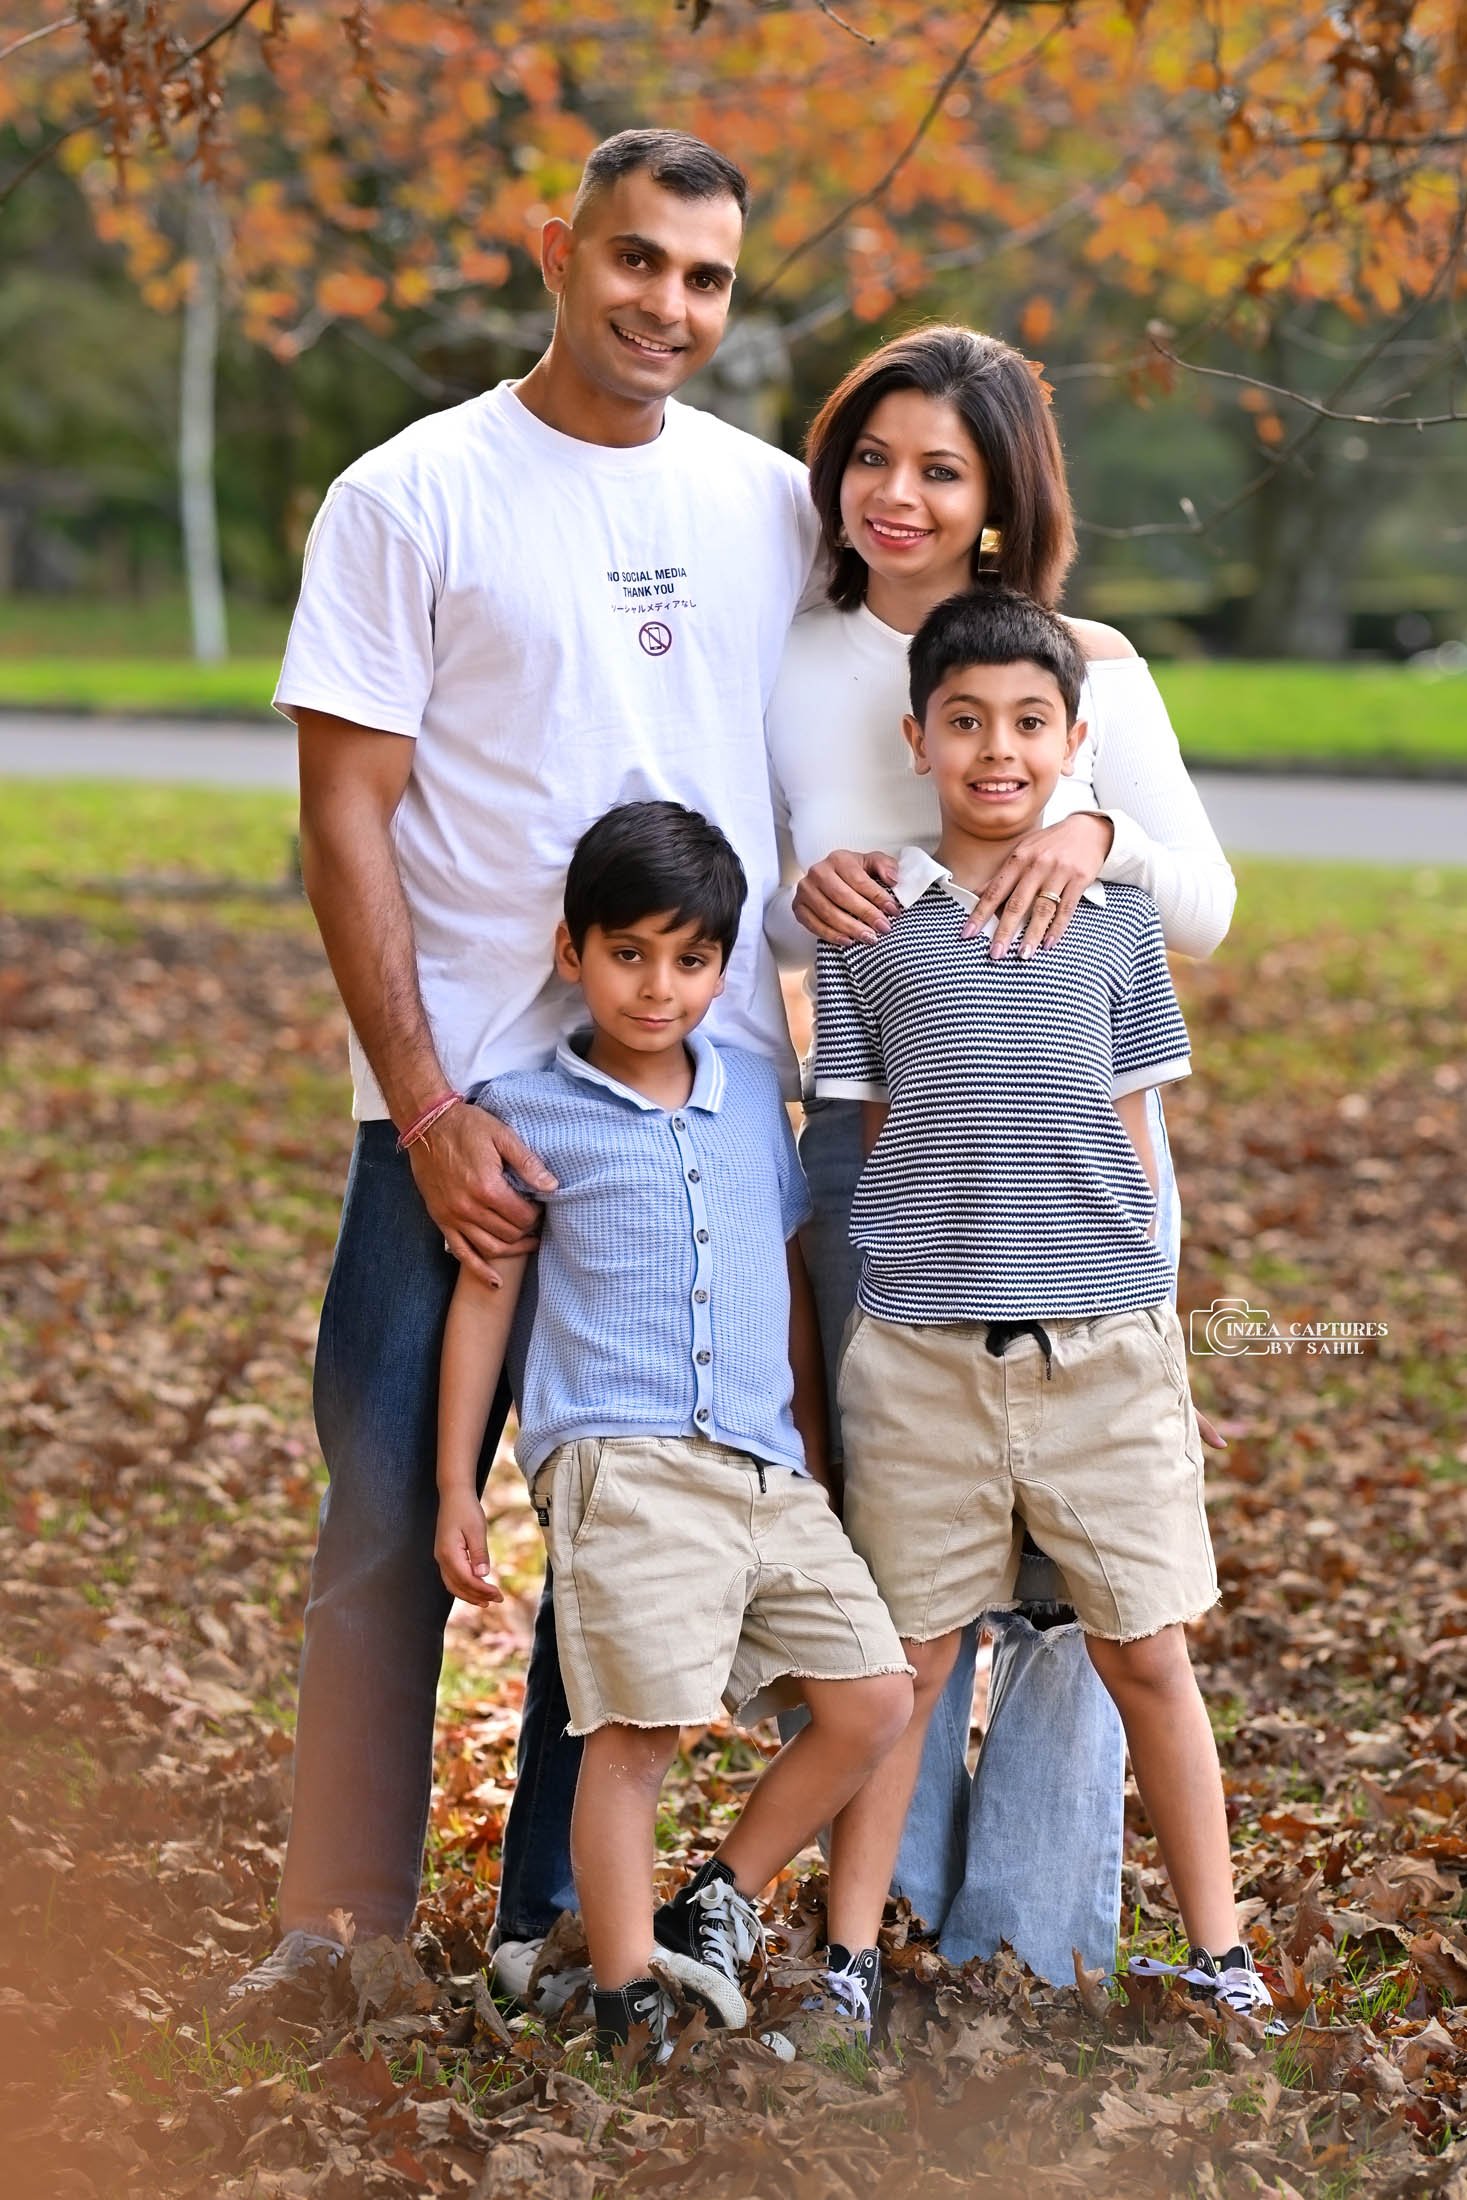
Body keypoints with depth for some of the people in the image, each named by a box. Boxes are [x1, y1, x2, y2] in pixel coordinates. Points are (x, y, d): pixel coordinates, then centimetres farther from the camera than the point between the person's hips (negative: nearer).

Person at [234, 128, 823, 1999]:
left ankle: (561, 1916, 21)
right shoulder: (414, 495, -3)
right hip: (464, 1098, -3)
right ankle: (341, 1926, 13)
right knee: (393, 1527, 0)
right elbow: (345, 817, -6)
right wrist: (428, 1106, -12)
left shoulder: (773, 506, 9)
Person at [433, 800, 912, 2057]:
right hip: (620, 1462, -5)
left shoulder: (753, 1094, 18)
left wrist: (816, 1463, 25)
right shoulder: (528, 1112, 5)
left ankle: (719, 1905, 15)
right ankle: (627, 1996, -1)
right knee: (641, 1729, -13)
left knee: (875, 1696, -1)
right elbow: (486, 1295, 7)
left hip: (768, 1474, 5)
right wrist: (456, 1490, 5)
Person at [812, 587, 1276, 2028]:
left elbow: (1130, 1133, 11)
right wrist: (929, 1270, 2)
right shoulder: (873, 925, 4)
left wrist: (1148, 1320, 9)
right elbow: (875, 1131, 8)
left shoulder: (1117, 921, 8)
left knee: (1146, 1653, 5)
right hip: (922, 1351, -1)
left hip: (1104, 1346, 1)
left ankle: (1216, 1949, 16)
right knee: (903, 1660, 5)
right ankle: (849, 1953, 15)